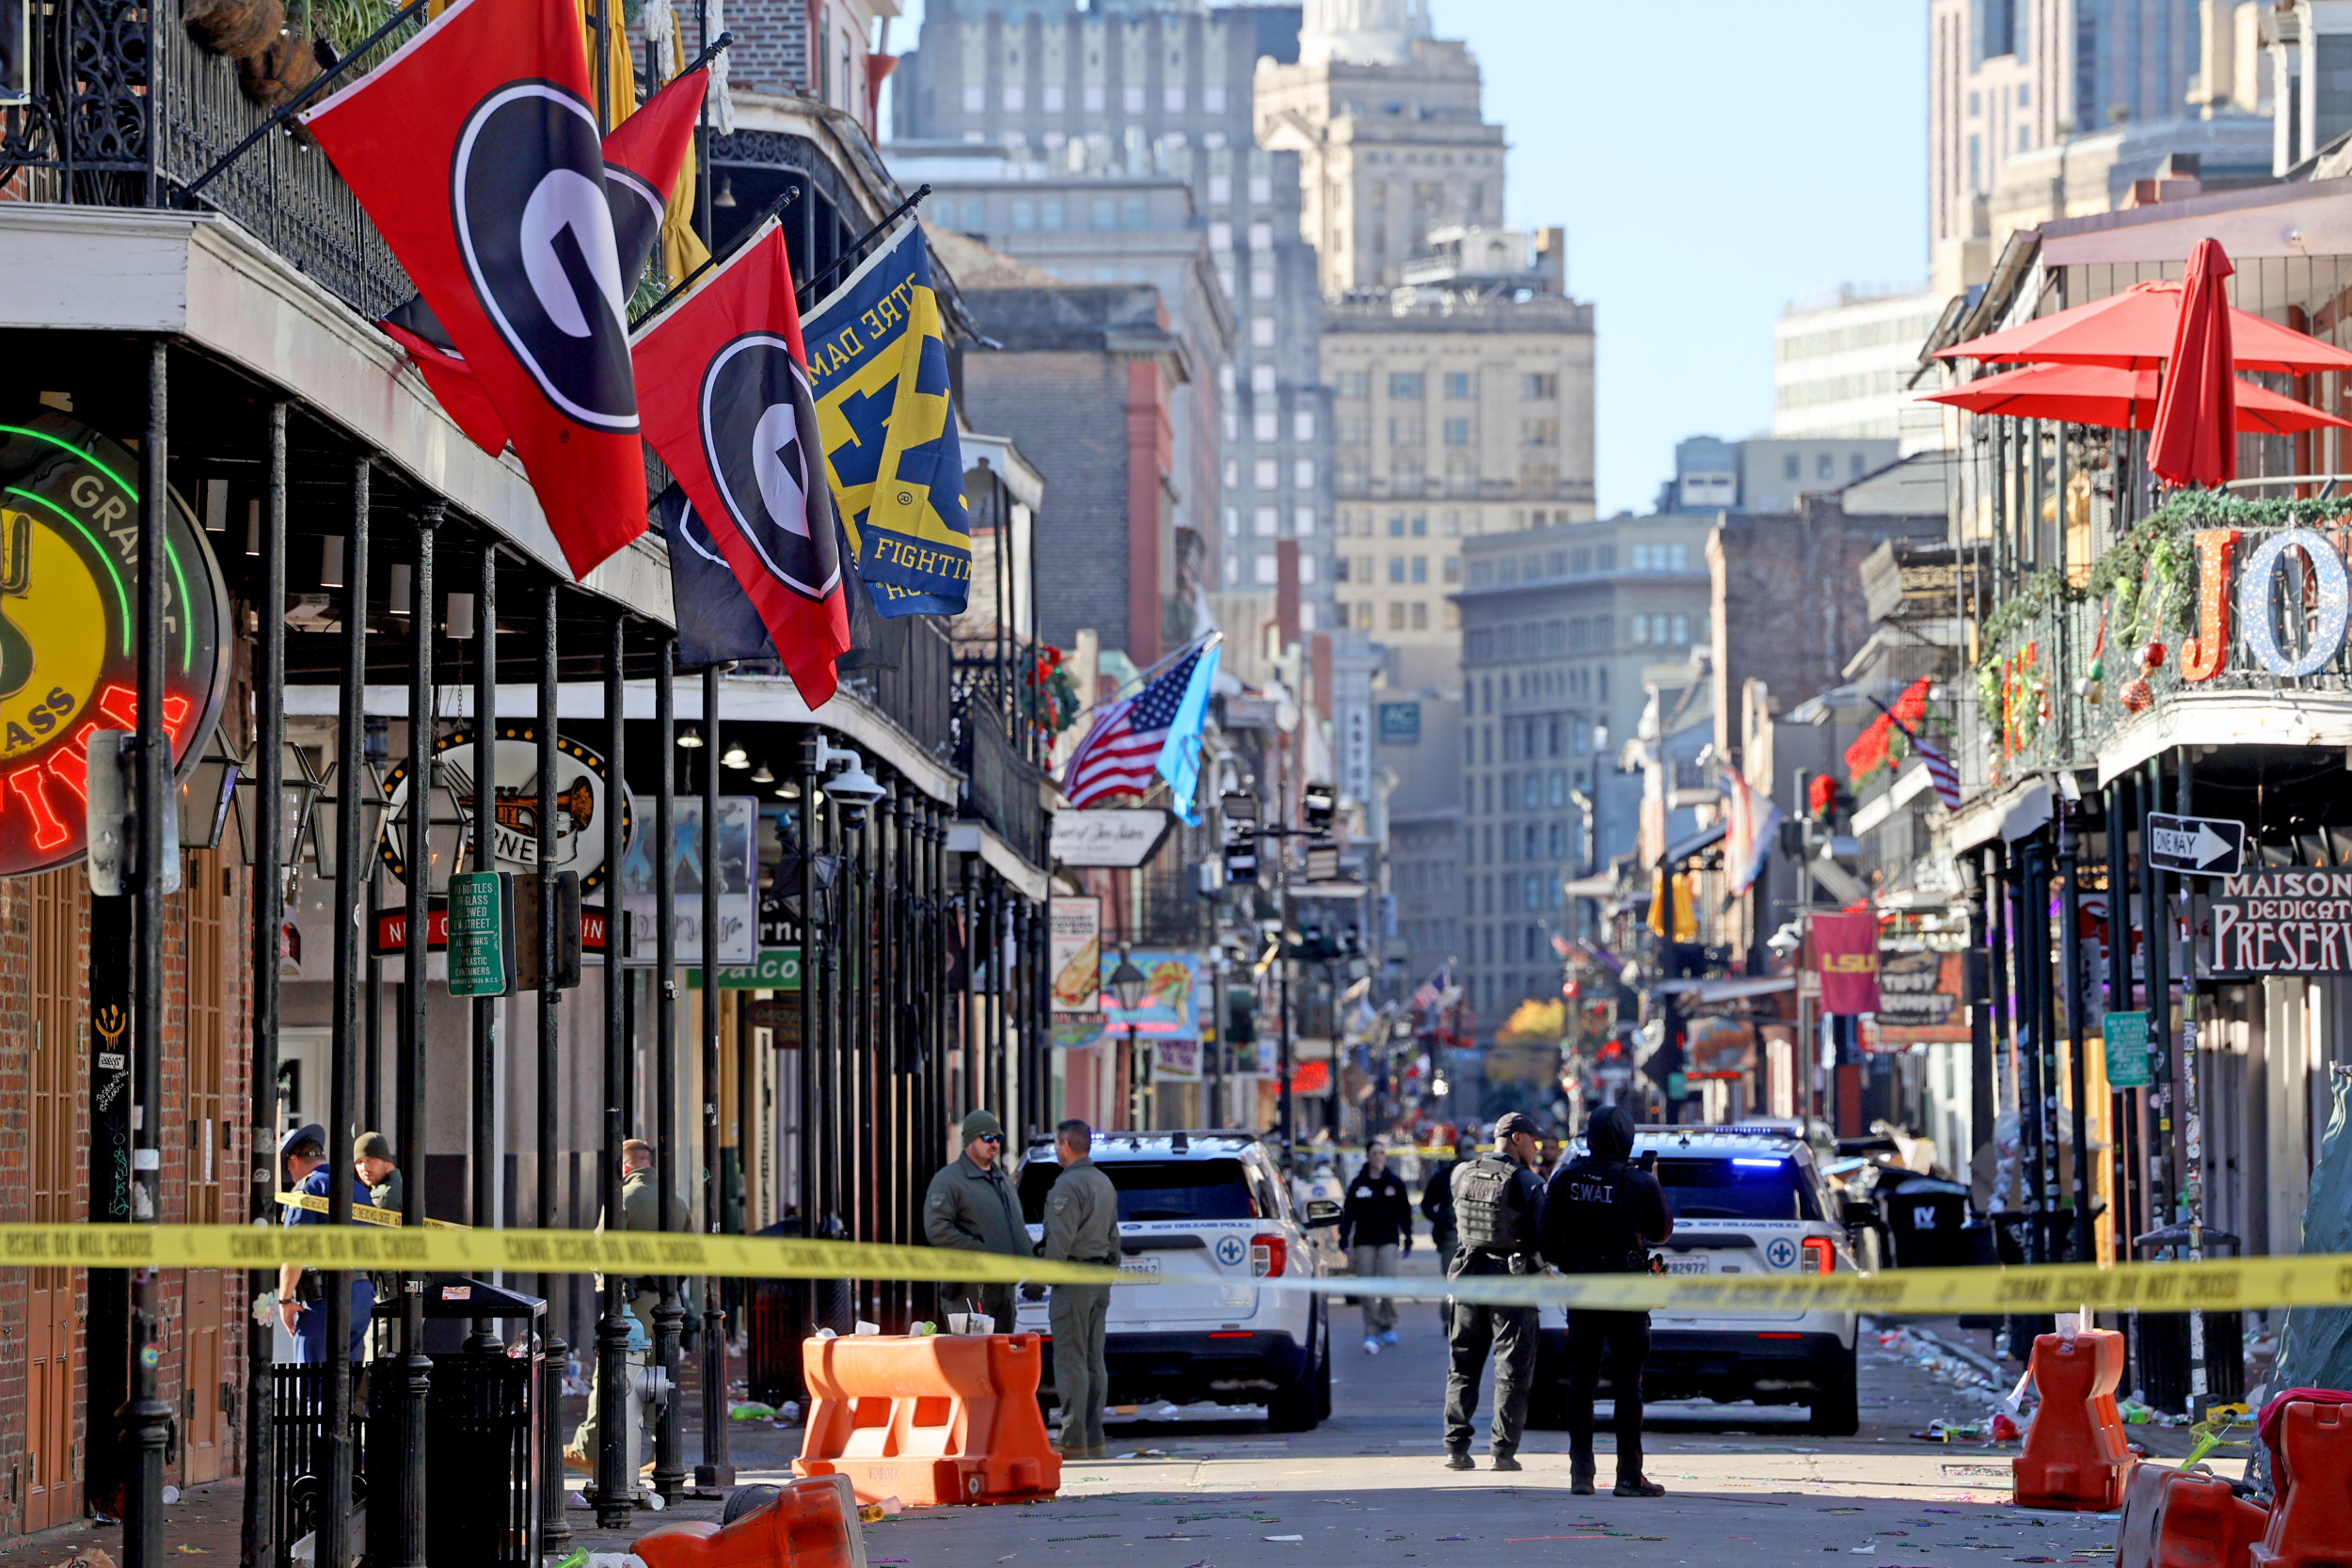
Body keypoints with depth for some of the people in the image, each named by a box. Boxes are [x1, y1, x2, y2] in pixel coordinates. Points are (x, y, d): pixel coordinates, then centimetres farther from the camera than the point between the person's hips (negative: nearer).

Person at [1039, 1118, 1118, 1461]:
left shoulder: (1068, 1185, -14)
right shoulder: (1104, 1183, 16)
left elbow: (1060, 1239, -19)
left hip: (1074, 1279, -9)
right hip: (1101, 1278, 9)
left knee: (1071, 1362, -8)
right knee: (1094, 1362, 10)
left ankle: (1074, 1442, -11)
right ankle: (1094, 1441, 11)